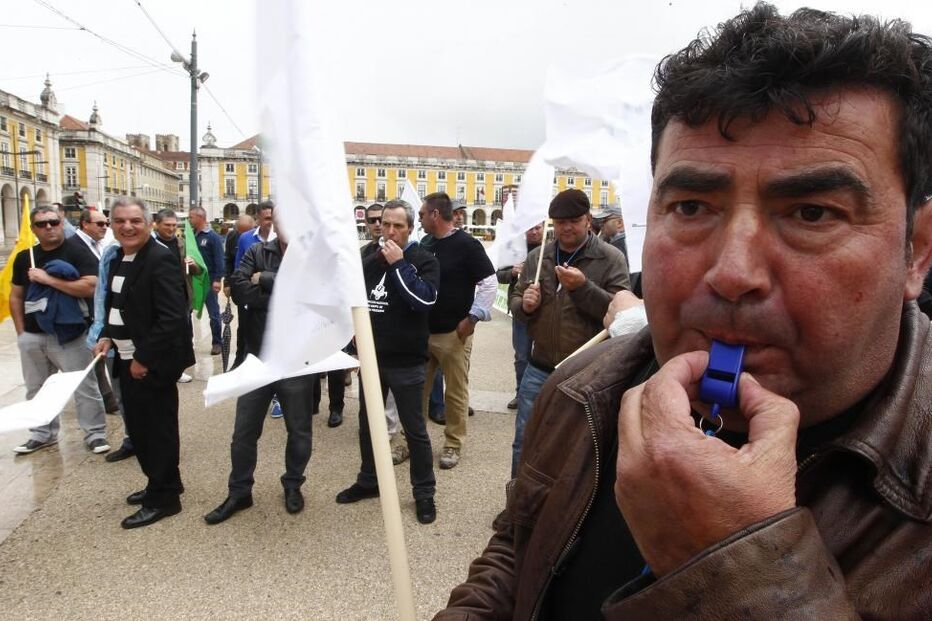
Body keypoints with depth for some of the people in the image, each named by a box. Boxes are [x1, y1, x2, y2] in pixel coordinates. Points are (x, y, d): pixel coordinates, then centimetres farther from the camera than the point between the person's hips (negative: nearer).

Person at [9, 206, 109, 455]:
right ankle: (42, 434, 32)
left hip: (67, 334, -5)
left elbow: (90, 287, -21)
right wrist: (21, 332, 7)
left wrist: (48, 279, -18)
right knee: (36, 389, 17)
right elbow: (16, 297, 15)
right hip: (31, 336, 6)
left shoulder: (77, 251, -7)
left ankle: (95, 434, 11)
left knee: (84, 387, -1)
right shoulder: (24, 257, 9)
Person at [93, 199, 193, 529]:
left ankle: (163, 498, 17)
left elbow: (172, 317, -24)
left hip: (152, 363, -9)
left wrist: (144, 358, -21)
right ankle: (160, 484, 35)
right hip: (128, 360, 9)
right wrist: (108, 337, 6)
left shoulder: (160, 260, -18)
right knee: (138, 427, 19)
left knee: (158, 430, 2)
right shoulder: (118, 259, 11)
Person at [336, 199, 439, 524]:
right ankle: (368, 481, 37)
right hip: (371, 356, 6)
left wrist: (399, 264, -23)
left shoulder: (423, 259, -9)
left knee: (414, 429, 4)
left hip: (406, 361, -5)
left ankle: (424, 493, 19)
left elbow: (425, 299, -24)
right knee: (367, 422, 18)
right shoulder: (369, 254, 5)